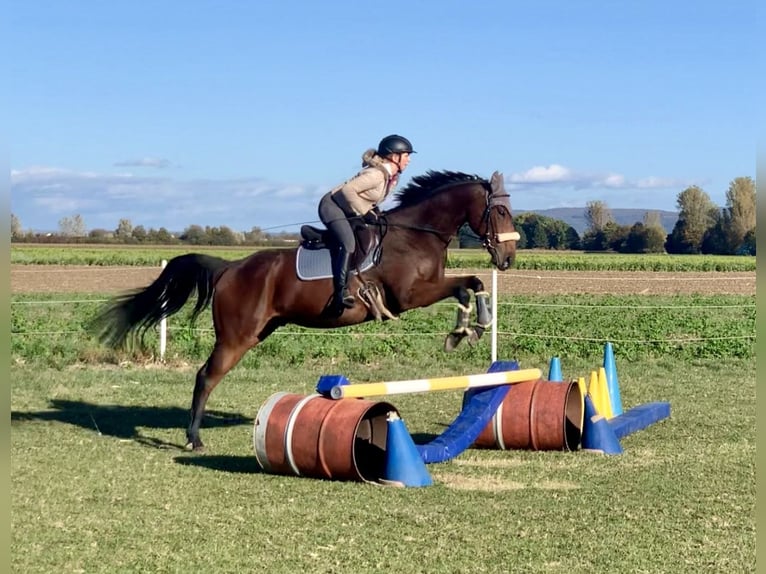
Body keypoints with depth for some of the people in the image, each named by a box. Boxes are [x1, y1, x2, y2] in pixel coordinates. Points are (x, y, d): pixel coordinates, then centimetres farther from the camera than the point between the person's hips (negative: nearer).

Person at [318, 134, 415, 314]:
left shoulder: (392, 176, 5)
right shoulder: (376, 174, -25)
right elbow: (348, 189, -29)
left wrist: (374, 211, 3)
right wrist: (364, 212, -21)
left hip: (348, 210, 10)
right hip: (332, 206, -10)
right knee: (348, 242, -28)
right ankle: (341, 291, -36)